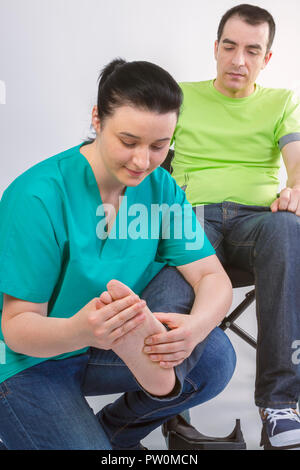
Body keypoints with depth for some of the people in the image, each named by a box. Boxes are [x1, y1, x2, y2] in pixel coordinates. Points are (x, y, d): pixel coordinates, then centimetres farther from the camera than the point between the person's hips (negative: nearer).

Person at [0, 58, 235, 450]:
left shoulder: (160, 187, -6)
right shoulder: (37, 197, -25)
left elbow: (214, 278, -11)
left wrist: (195, 325, -36)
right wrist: (78, 331, -45)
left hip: (117, 345, 6)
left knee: (215, 357, -13)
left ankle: (115, 429, 6)